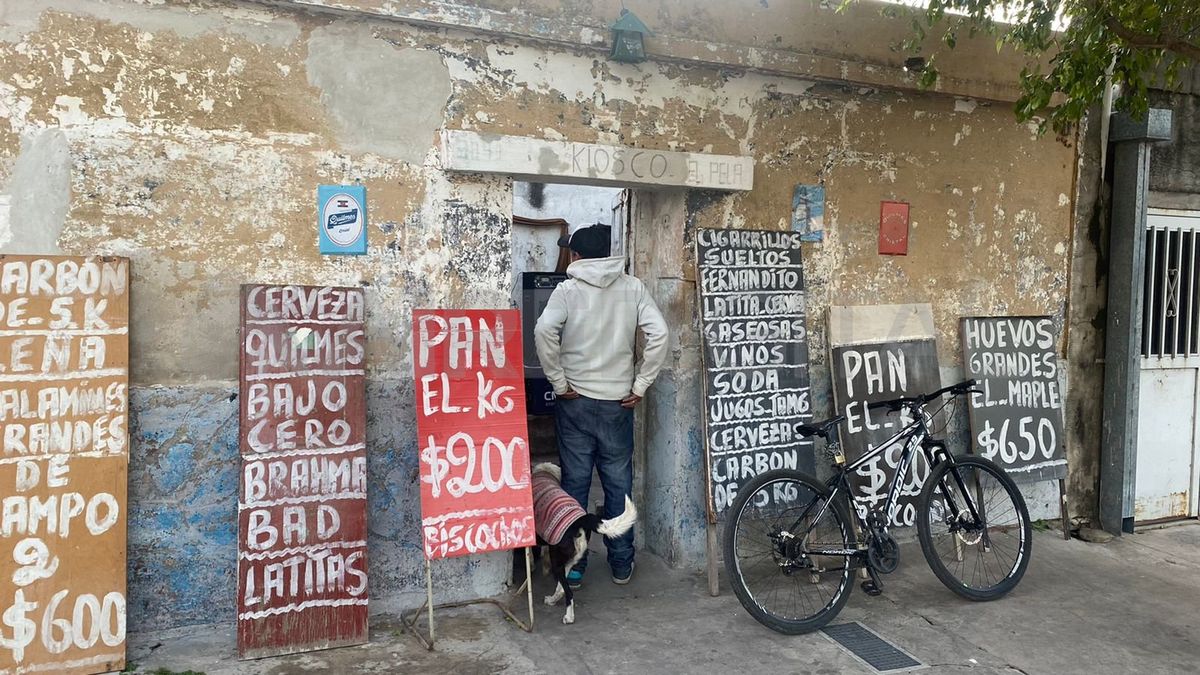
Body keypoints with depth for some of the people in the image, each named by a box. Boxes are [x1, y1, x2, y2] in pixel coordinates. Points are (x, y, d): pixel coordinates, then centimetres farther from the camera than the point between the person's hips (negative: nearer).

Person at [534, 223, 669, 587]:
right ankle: (621, 564, 20)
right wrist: (640, 385, -2)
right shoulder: (632, 287, 1)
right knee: (619, 482, 11)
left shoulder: (568, 289, -5)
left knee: (575, 482, 7)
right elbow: (659, 334, -8)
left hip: (575, 400, -2)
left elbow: (543, 331, -20)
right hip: (618, 401, 2)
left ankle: (573, 564, 15)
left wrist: (559, 382, -11)